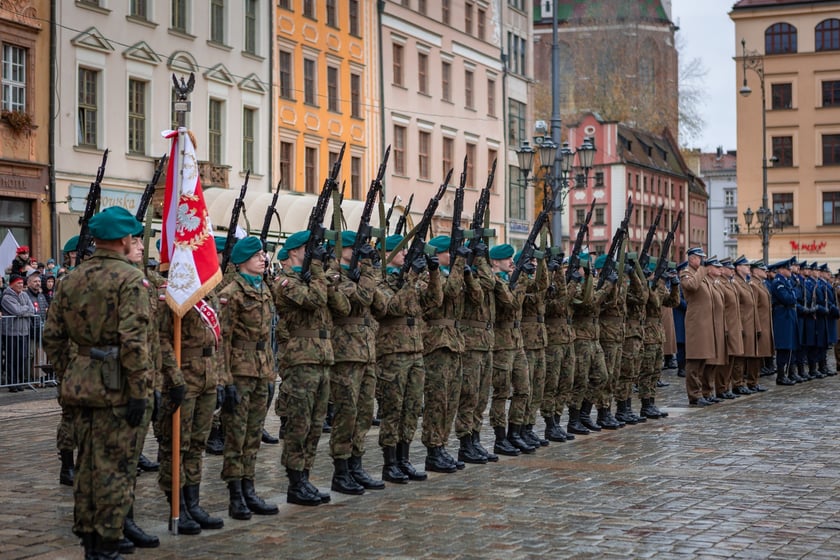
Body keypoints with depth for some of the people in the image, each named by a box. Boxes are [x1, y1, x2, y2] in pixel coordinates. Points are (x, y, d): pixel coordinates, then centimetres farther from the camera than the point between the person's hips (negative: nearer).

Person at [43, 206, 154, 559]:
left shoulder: (72, 280, 11)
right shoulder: (130, 279, -11)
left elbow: (52, 336, 13)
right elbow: (133, 340, -19)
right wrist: (138, 391, -17)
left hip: (80, 382, 7)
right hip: (115, 385, -7)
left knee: (87, 463, 15)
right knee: (115, 467, 0)